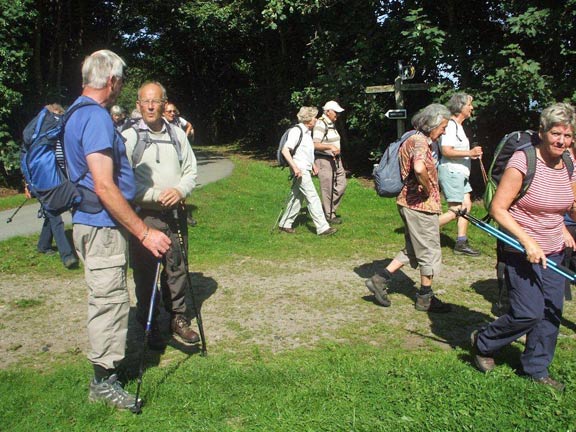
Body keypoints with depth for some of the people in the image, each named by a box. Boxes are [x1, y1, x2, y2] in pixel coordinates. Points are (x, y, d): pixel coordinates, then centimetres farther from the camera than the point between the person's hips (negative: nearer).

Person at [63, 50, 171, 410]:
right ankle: (104, 380, 12)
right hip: (103, 227, -11)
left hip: (95, 224, 11)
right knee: (110, 300, -1)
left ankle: (106, 369, 36)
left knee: (107, 299, 20)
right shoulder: (97, 118, -19)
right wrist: (144, 232, -24)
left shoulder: (78, 113, 14)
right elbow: (104, 187, -26)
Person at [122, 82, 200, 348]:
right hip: (143, 216, -4)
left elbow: (191, 170, 13)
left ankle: (178, 318, 27)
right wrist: (157, 195, -17)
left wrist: (180, 191, -7)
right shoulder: (129, 137, -4)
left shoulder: (177, 134, 10)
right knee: (145, 274, 3)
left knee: (177, 270, 11)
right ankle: (149, 326, 19)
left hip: (174, 215, 4)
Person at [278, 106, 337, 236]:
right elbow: (285, 150, -22)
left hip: (305, 170, 10)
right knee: (313, 198, -9)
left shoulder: (307, 132, 15)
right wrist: (295, 167, -26)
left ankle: (285, 224, 23)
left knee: (297, 197, 14)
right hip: (300, 171, -10)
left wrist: (313, 165, 20)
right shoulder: (296, 131, -15)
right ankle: (322, 227, -7)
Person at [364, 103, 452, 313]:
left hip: (410, 203, 10)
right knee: (430, 252, 5)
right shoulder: (420, 141, -18)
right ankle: (425, 299, 18)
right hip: (421, 205, -10)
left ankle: (380, 280, 16)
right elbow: (419, 168, -38)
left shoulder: (414, 139, 13)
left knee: (412, 250, 19)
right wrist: (428, 189, -21)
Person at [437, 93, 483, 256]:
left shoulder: (458, 126, 18)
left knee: (466, 206, 8)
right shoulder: (450, 125, -15)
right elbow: (446, 151, -25)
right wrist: (469, 153, -23)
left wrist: (472, 153, 15)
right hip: (450, 171, -10)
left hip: (460, 172, 11)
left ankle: (461, 243, 13)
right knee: (456, 210, -9)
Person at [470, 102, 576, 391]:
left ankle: (536, 369, 27)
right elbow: (497, 209, -19)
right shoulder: (523, 162, -18)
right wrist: (528, 241, -24)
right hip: (521, 250, -7)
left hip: (553, 251, 7)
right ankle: (483, 343, 18)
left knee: (551, 312, 9)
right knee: (528, 313, -9)